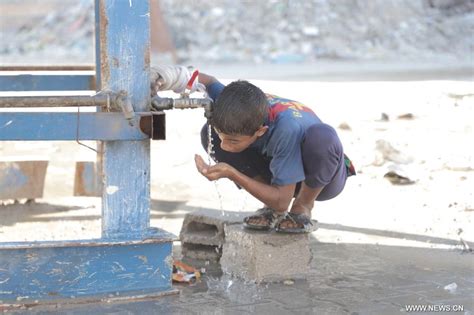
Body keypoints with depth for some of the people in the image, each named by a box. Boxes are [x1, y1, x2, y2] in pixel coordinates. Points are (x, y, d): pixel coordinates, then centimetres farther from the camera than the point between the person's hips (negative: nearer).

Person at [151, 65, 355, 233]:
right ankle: (272, 208, -3)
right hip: (277, 169, 5)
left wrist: (231, 174, -42)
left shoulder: (287, 128, -41)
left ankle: (303, 207, -10)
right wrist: (175, 77, -27)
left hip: (322, 176, -5)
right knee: (209, 134, -19)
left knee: (321, 136, -42)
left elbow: (282, 201, -35)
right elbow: (207, 81, -5)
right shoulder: (239, 105, -26)